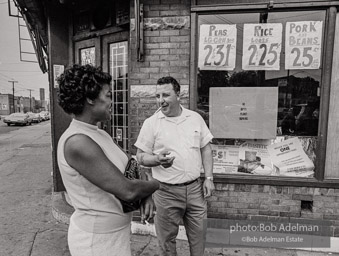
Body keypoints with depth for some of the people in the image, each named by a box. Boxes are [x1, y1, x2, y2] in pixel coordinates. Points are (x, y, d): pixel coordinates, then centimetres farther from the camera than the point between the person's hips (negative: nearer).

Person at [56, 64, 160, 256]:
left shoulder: (100, 135, 1)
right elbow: (127, 190, -27)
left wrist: (145, 194, -6)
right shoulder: (77, 142, -26)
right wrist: (154, 184, -9)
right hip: (98, 240, -7)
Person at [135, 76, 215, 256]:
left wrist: (209, 178, 2)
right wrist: (158, 159, -24)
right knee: (167, 240, 13)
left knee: (198, 236, 16)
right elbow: (141, 156, -4)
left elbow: (206, 148, 8)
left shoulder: (195, 118, 2)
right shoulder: (151, 123, -7)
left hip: (194, 188, 3)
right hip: (166, 191, -2)